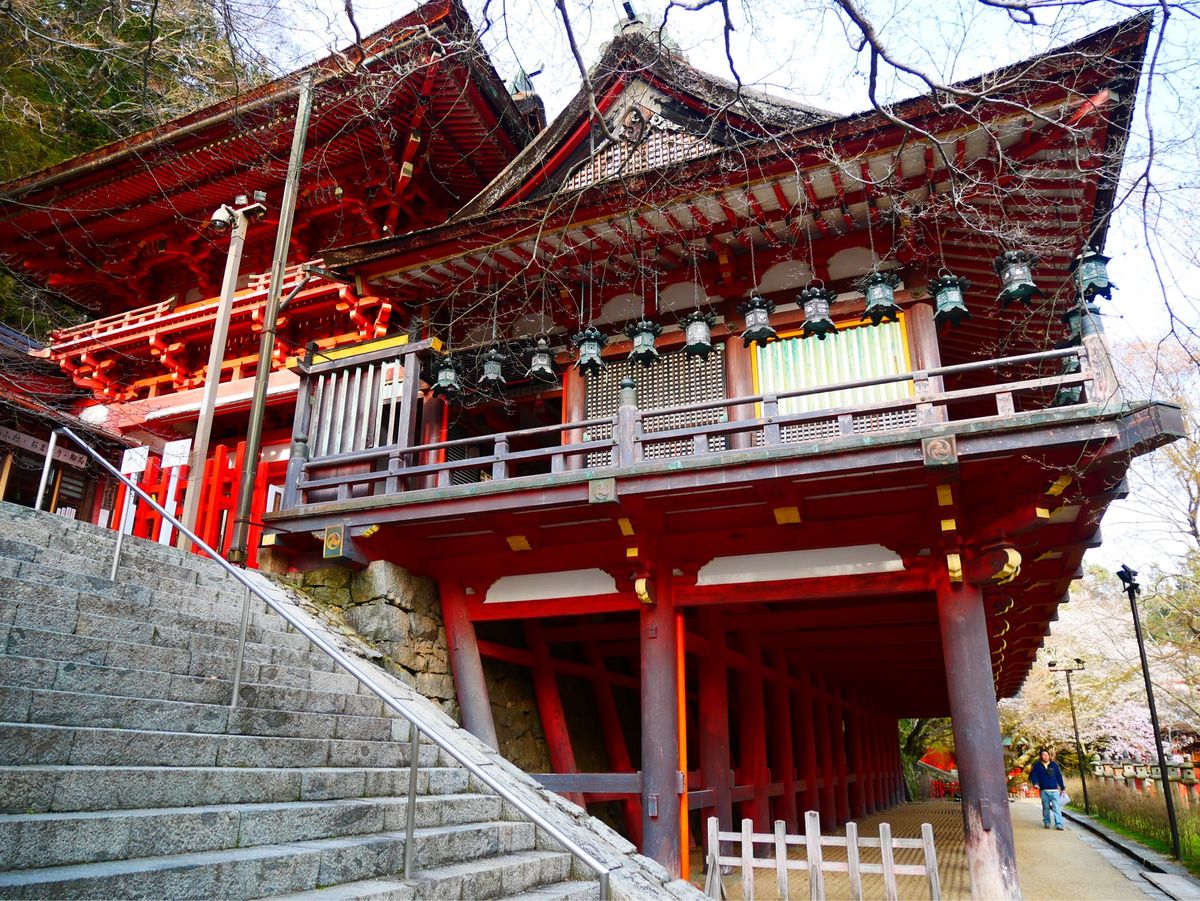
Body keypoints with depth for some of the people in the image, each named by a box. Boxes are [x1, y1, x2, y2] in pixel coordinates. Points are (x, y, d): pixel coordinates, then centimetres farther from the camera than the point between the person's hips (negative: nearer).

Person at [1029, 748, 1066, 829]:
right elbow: (1033, 775, -2)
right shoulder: (1037, 766, 4)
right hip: (1044, 791, 0)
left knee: (1057, 808, -7)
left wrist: (1062, 788, 10)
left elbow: (1059, 777, 11)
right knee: (1046, 808, 7)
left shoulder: (1054, 765, 7)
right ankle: (1046, 823, 18)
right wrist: (1035, 783, -20)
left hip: (1054, 790, 0)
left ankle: (1059, 824, -7)